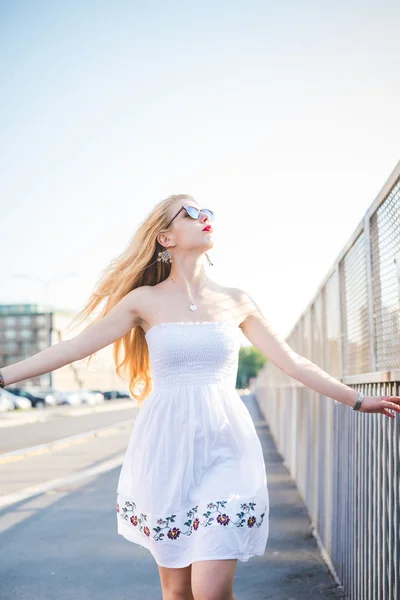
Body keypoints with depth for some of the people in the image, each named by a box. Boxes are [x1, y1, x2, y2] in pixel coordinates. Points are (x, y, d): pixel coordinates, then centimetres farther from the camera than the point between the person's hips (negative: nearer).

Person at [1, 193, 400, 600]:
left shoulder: (237, 302, 7)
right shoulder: (146, 300, 1)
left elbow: (293, 362, 12)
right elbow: (74, 347, -1)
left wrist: (358, 401, 13)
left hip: (224, 449, 0)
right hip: (166, 451, 0)